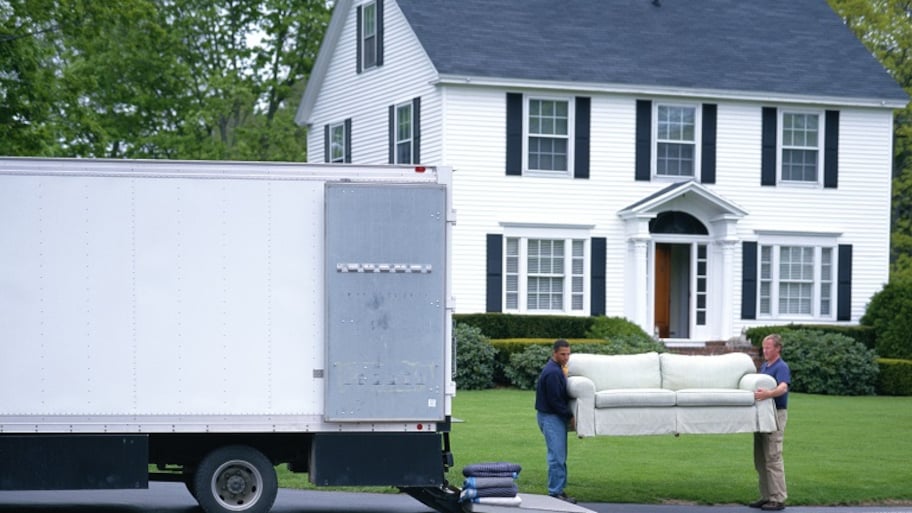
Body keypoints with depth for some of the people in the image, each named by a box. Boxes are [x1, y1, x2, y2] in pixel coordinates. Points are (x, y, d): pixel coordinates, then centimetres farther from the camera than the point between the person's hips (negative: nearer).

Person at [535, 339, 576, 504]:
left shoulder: (557, 369, 14)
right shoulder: (552, 372, -19)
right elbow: (555, 401, -20)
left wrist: (568, 416, 14)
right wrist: (570, 416, -13)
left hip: (557, 417, 10)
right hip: (551, 417, -10)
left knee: (560, 456, 12)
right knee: (557, 457, -9)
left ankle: (559, 490, 17)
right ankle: (555, 492, -7)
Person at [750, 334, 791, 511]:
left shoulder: (781, 367, -13)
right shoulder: (764, 366, 15)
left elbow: (783, 387, -32)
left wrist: (768, 394, -49)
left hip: (776, 414, -9)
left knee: (773, 458, -9)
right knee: (760, 459, 10)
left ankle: (778, 499, -6)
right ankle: (766, 496, 15)